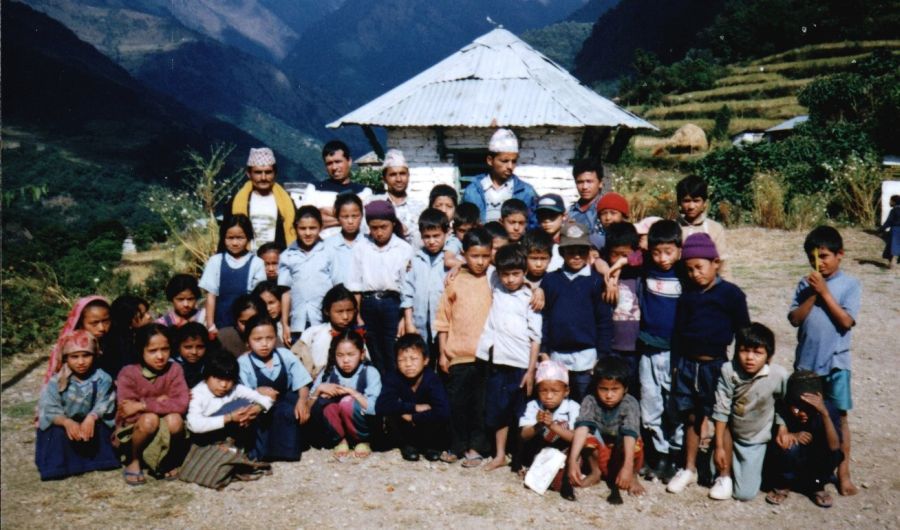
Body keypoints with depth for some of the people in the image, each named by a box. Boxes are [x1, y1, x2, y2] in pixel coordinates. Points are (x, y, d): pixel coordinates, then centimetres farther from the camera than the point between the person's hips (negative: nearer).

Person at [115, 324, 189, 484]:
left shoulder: (174, 369, -8)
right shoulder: (128, 373, -14)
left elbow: (182, 405, -21)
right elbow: (127, 414, -21)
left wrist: (142, 405, -23)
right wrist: (158, 401, -19)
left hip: (165, 431, 2)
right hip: (132, 432, -2)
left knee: (174, 420, -30)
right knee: (150, 419, -33)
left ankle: (169, 459, 1)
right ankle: (133, 462, -4)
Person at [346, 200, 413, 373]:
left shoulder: (404, 249, -2)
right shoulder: (361, 248, 4)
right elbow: (355, 285, 5)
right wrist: (357, 316, 1)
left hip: (392, 304, -2)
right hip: (368, 304, 2)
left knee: (394, 360, 1)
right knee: (375, 359, 10)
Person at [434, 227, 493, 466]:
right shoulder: (455, 282, 2)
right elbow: (443, 319, 5)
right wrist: (442, 353, 3)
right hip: (458, 355, 1)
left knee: (481, 404, 6)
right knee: (456, 403, 8)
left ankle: (476, 447, 18)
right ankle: (456, 446, 23)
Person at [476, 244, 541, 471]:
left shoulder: (530, 298, -2)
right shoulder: (495, 285, 6)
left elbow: (535, 338, -4)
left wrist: (531, 370, -7)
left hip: (521, 364, -3)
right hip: (496, 361, 3)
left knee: (522, 414, 5)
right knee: (497, 410, 11)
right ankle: (500, 455, 24)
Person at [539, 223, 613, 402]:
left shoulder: (596, 281, -2)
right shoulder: (550, 280, 5)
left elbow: (604, 320, -2)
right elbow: (544, 317, 5)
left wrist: (602, 356, -4)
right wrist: (543, 351, 2)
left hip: (585, 357, -2)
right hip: (556, 356, 2)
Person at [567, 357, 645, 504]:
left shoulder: (630, 403, -24)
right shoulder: (590, 401, -21)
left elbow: (630, 433, -38)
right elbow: (582, 426, -36)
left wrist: (628, 467, -52)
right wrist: (572, 460, -51)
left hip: (622, 454, -1)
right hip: (599, 455, 1)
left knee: (635, 443, -34)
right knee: (587, 433, -28)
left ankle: (633, 476, -4)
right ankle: (595, 472, -4)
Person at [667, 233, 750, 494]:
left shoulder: (731, 294, -4)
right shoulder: (688, 296, 8)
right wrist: (676, 365, 10)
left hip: (717, 365, -4)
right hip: (688, 363, 4)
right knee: (691, 418, 11)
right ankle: (689, 469, 23)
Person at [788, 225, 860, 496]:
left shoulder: (850, 285, -6)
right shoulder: (805, 284, 1)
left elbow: (846, 321, -16)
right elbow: (795, 319, -6)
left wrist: (825, 292, -17)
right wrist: (812, 294, -16)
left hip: (835, 362, -3)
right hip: (805, 360, 3)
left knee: (839, 416, 4)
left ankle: (843, 472, 13)